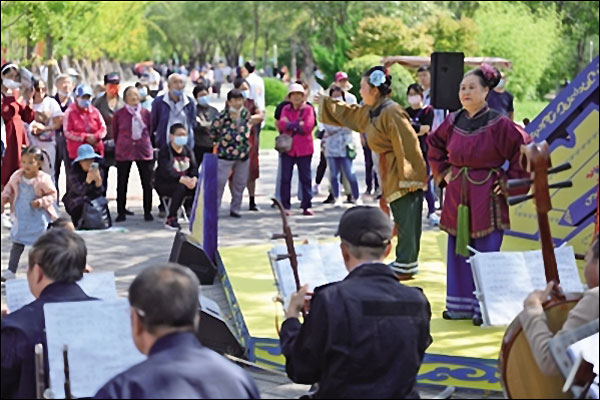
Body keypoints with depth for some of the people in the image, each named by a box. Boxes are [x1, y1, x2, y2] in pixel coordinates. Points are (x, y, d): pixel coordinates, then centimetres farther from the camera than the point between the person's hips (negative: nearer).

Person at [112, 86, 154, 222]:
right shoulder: (119, 114, -1)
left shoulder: (146, 113, 2)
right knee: (122, 183, 3)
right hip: (124, 152, -1)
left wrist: (148, 145, 10)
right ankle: (121, 212, 13)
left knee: (147, 183, 2)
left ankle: (148, 212, 13)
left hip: (144, 151, 1)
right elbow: (115, 133, 9)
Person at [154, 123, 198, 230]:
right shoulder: (164, 152, -9)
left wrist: (194, 178, -24)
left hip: (185, 182, 5)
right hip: (164, 184, -5)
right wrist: (182, 179, -37)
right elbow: (166, 172, -24)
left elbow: (194, 167, 0)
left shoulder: (188, 150, 11)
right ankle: (170, 219, -26)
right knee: (181, 187, -37)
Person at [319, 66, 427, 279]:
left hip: (404, 173, -10)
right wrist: (324, 101, 35)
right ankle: (405, 263, 20)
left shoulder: (391, 112, -18)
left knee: (406, 221, -5)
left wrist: (407, 176, -22)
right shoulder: (369, 113, 12)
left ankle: (405, 265, -1)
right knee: (402, 222, 14)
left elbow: (406, 145, -22)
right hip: (391, 174, 10)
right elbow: (346, 114, 31)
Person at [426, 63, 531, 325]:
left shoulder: (498, 124, -11)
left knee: (486, 254, -1)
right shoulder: (453, 122, 4)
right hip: (457, 196, 5)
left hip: (486, 198, -5)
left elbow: (524, 149, -10)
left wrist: (509, 181, -8)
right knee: (458, 252, 10)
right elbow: (434, 145, 23)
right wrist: (443, 172, 14)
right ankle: (462, 304, 20)